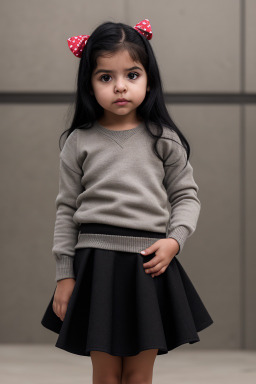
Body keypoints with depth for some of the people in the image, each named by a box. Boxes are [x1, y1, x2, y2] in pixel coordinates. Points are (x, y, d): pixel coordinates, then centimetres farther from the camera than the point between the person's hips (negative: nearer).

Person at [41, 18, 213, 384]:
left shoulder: (164, 139, 3)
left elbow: (186, 195, 8)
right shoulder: (80, 142, 3)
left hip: (150, 264, 0)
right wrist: (64, 275, 3)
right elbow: (67, 209, 6)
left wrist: (174, 240, -9)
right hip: (96, 265, 0)